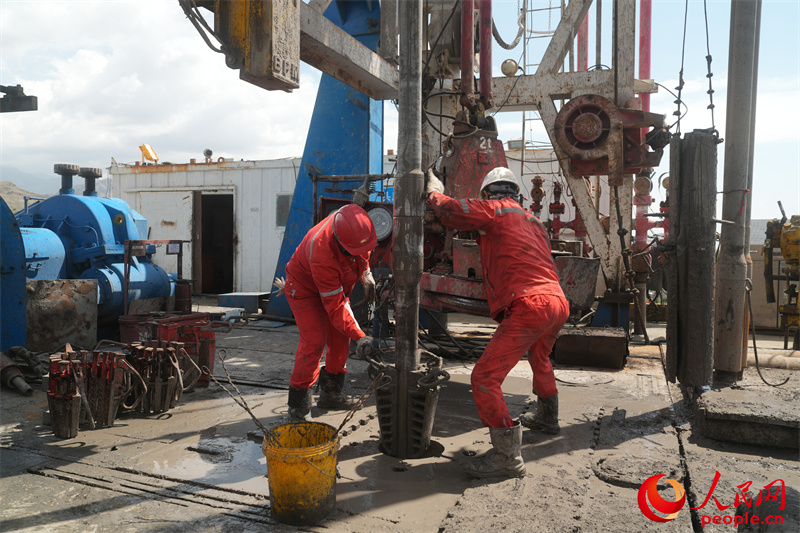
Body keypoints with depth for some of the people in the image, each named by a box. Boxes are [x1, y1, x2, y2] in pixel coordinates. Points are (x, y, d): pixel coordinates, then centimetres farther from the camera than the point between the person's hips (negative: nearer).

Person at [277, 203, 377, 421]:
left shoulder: (358, 224, -26)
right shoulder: (322, 256, -44)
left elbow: (363, 251, 3)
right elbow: (335, 306, -39)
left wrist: (366, 275, -2)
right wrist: (360, 337, -43)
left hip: (337, 284, 7)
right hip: (305, 287, -7)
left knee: (340, 339, 8)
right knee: (314, 341, -18)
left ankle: (330, 394, 25)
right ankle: (298, 407, -9)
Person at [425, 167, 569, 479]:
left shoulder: (495, 209, 5)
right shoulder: (534, 222, 29)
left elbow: (448, 210, 1)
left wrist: (434, 191, 24)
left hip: (528, 305, -9)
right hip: (559, 302, 9)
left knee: (485, 377, -8)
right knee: (539, 358, 37)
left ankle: (508, 456, -7)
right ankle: (547, 417, 55)